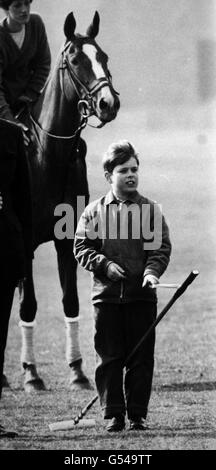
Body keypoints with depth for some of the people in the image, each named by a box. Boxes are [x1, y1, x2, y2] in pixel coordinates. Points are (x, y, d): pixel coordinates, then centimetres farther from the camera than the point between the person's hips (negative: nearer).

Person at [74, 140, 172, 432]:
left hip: (142, 295, 0)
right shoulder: (94, 211, 4)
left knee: (141, 358, 2)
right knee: (109, 358, 1)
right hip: (107, 295, 0)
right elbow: (82, 248, 4)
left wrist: (152, 271, -15)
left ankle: (138, 415, 8)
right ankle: (113, 415, 7)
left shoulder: (151, 210, 4)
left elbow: (162, 246, 2)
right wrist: (105, 265, -11)